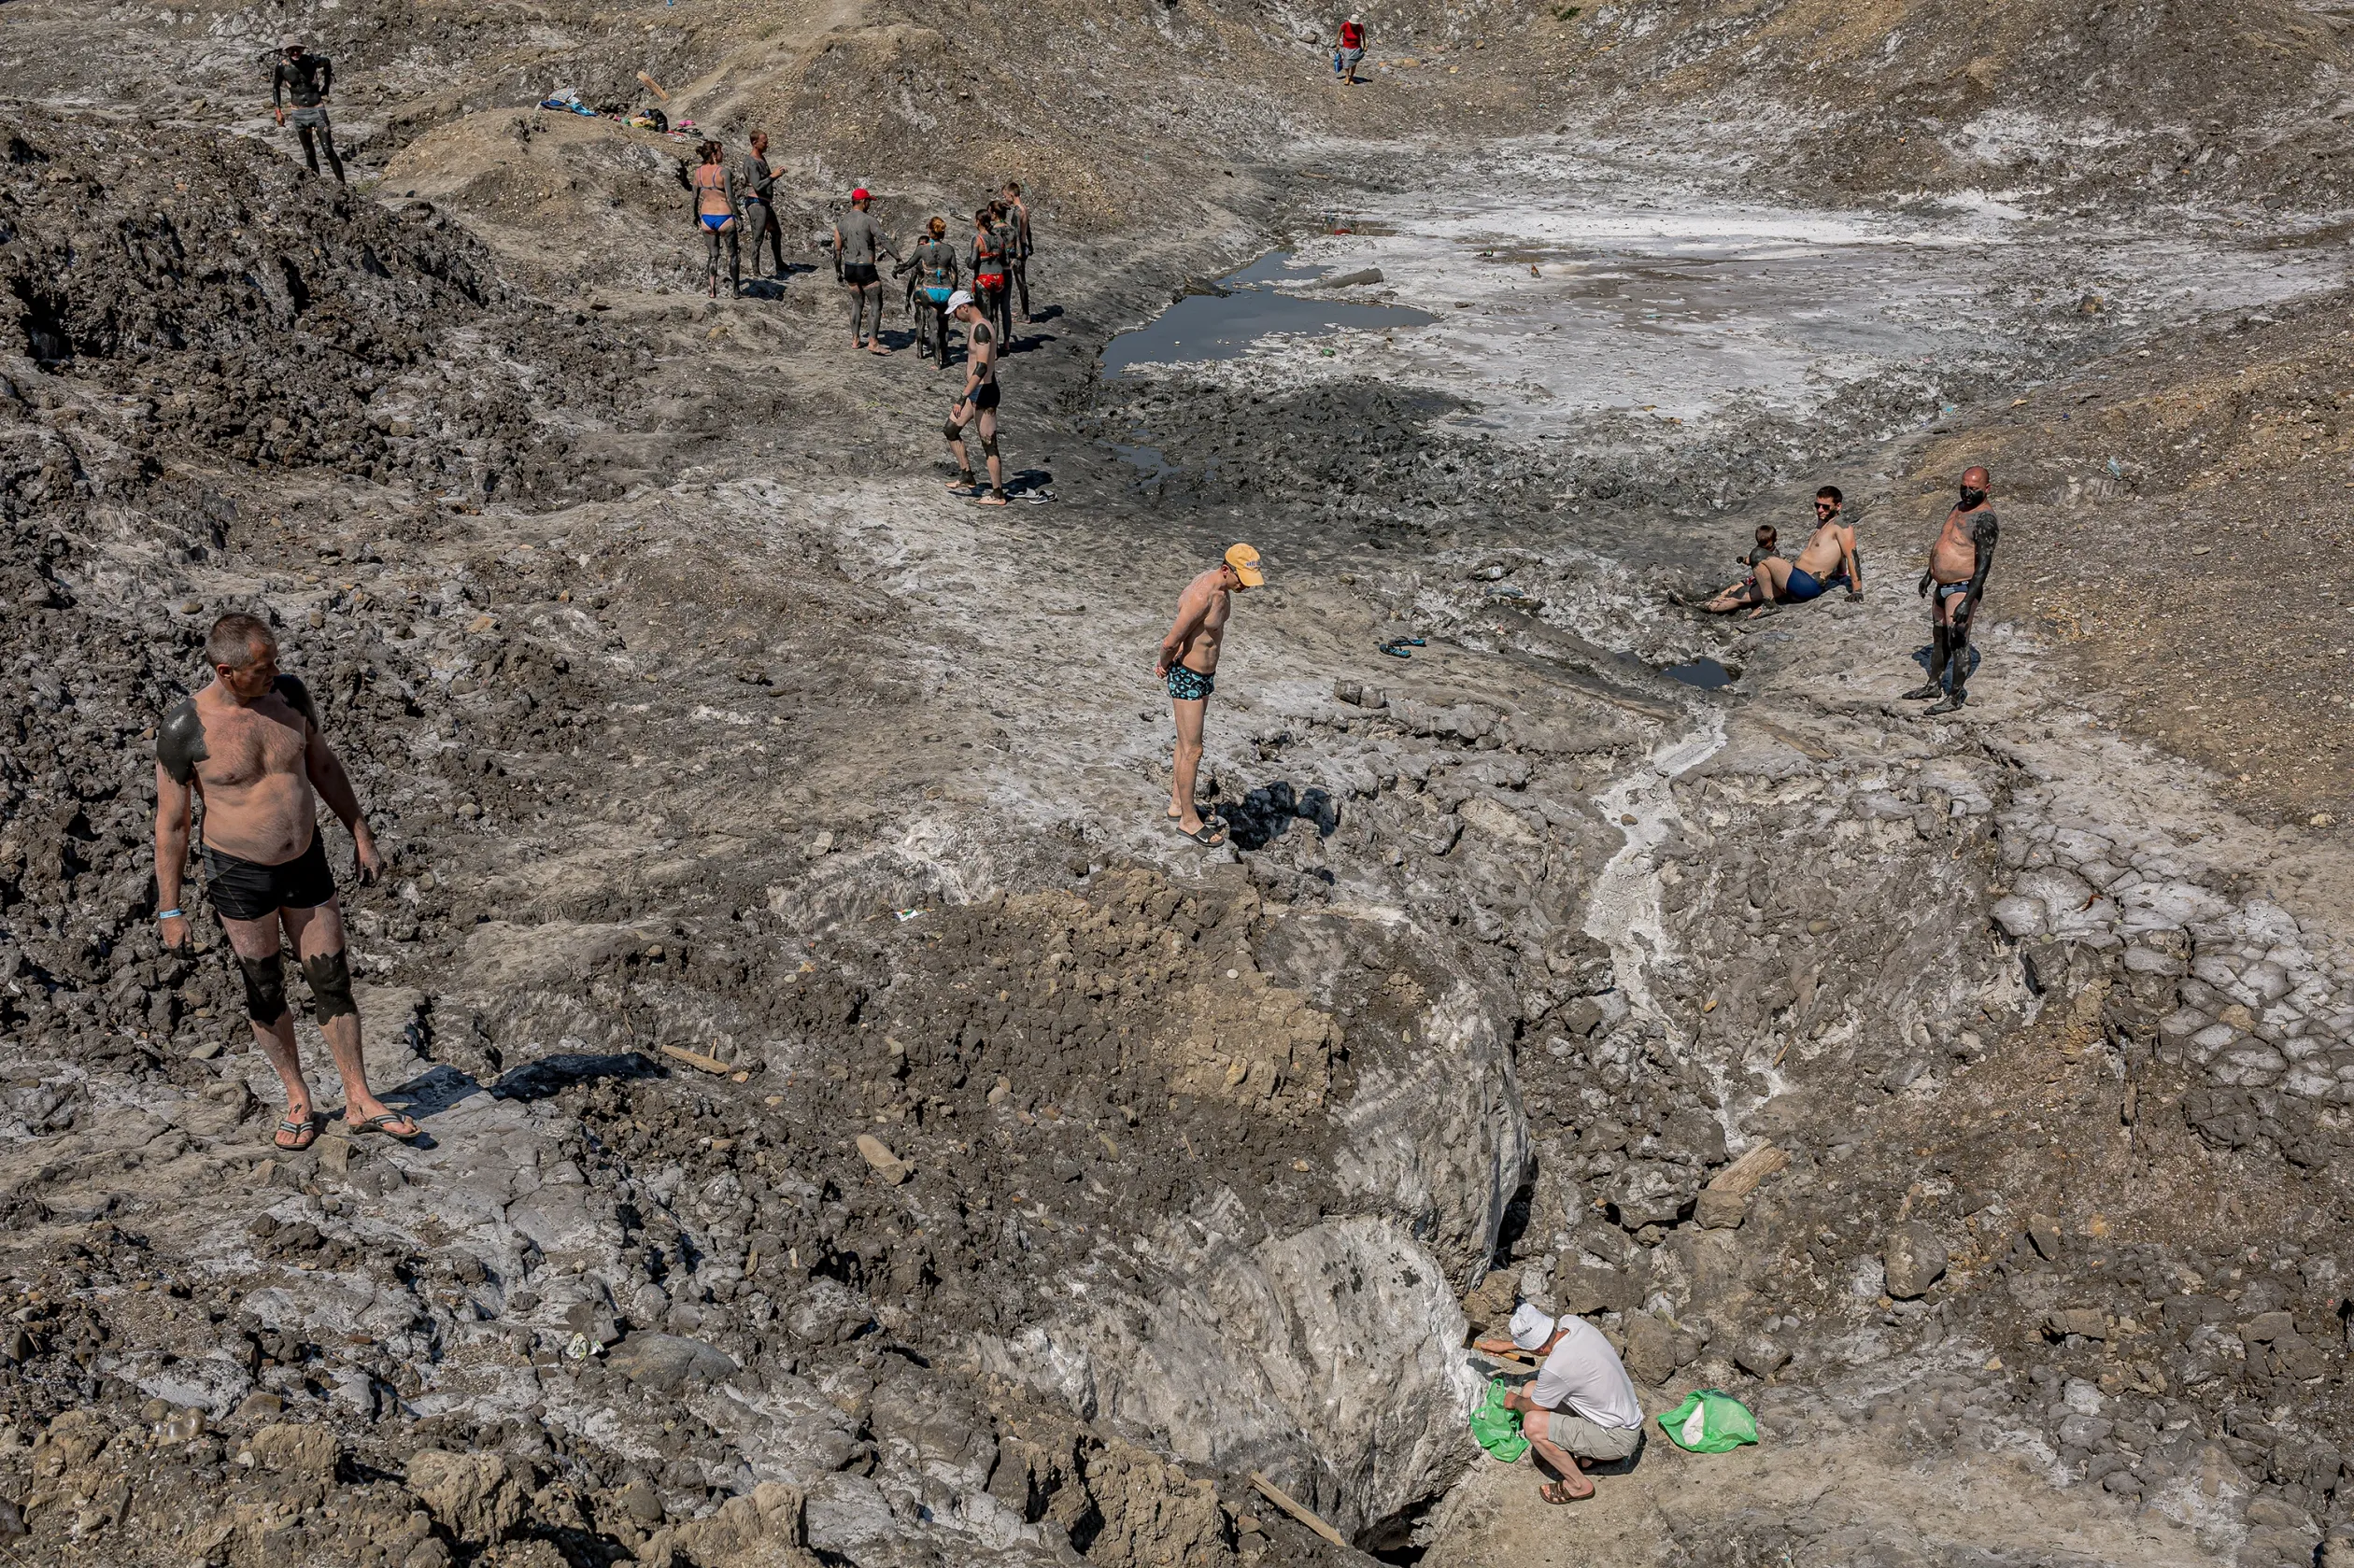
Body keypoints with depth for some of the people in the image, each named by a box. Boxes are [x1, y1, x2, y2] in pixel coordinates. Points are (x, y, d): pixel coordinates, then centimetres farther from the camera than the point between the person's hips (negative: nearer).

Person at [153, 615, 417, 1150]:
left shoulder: (288, 692, -7)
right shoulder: (184, 728, -18)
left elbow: (323, 766, 8)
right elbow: (171, 821, -10)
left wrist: (362, 837, 10)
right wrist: (170, 910, -8)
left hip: (306, 863, 3)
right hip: (240, 877, -3)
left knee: (333, 983, 7)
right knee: (264, 992, 10)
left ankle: (360, 1103, 17)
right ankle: (298, 1101, 28)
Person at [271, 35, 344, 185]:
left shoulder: (311, 60, -10)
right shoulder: (282, 67, -7)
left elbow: (327, 62, 13)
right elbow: (276, 87, 9)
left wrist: (325, 88, 13)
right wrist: (278, 111, 3)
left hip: (317, 109, -2)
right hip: (299, 113, 2)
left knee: (328, 151, -8)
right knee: (309, 153, 9)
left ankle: (341, 183, -4)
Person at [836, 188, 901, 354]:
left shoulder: (841, 222, 6)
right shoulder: (868, 220, -11)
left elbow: (837, 249, 11)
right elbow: (884, 240, -22)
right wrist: (898, 259, -23)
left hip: (849, 269, 6)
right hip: (866, 270, -6)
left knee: (857, 303, 19)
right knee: (876, 306, 1)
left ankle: (856, 340, 20)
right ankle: (873, 343, -4)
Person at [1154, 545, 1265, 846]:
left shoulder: (1223, 588, 0)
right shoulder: (1201, 597, -30)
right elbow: (1170, 642, -25)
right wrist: (1165, 664, -3)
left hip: (1206, 674, 9)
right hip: (1187, 678, -9)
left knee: (1187, 743, 21)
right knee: (1192, 751, 1)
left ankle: (1177, 804, 36)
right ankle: (1188, 820, 13)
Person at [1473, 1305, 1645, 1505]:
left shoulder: (1556, 1367, -32)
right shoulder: (1571, 1321, -11)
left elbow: (1533, 1407, -9)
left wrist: (1515, 1401, 11)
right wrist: (1505, 1345, 18)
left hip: (1619, 1438, -9)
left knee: (1533, 1424, -22)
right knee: (1531, 1391, 6)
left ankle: (1577, 1484, 0)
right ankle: (1591, 1454, 15)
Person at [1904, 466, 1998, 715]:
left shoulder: (1985, 519, -21)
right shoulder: (1959, 507, 9)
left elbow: (1983, 565, -25)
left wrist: (1968, 602, -30)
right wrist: (1929, 574, 26)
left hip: (1963, 589, -10)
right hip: (1943, 585, 10)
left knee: (1957, 641, -6)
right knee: (1939, 637, 21)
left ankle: (1956, 698, 2)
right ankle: (1934, 685, 36)